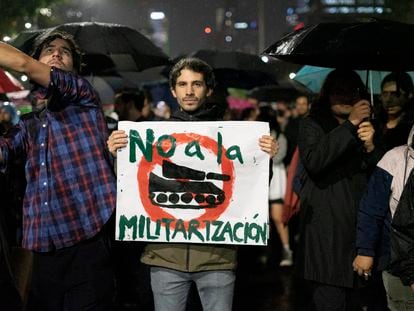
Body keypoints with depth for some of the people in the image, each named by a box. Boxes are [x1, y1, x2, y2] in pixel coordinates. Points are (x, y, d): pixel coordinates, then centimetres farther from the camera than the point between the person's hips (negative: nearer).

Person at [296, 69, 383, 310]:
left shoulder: (367, 128, 19)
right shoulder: (313, 125, 8)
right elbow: (313, 161, -14)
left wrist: (370, 147, -8)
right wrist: (350, 125, -15)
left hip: (360, 234, 4)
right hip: (325, 235, -4)